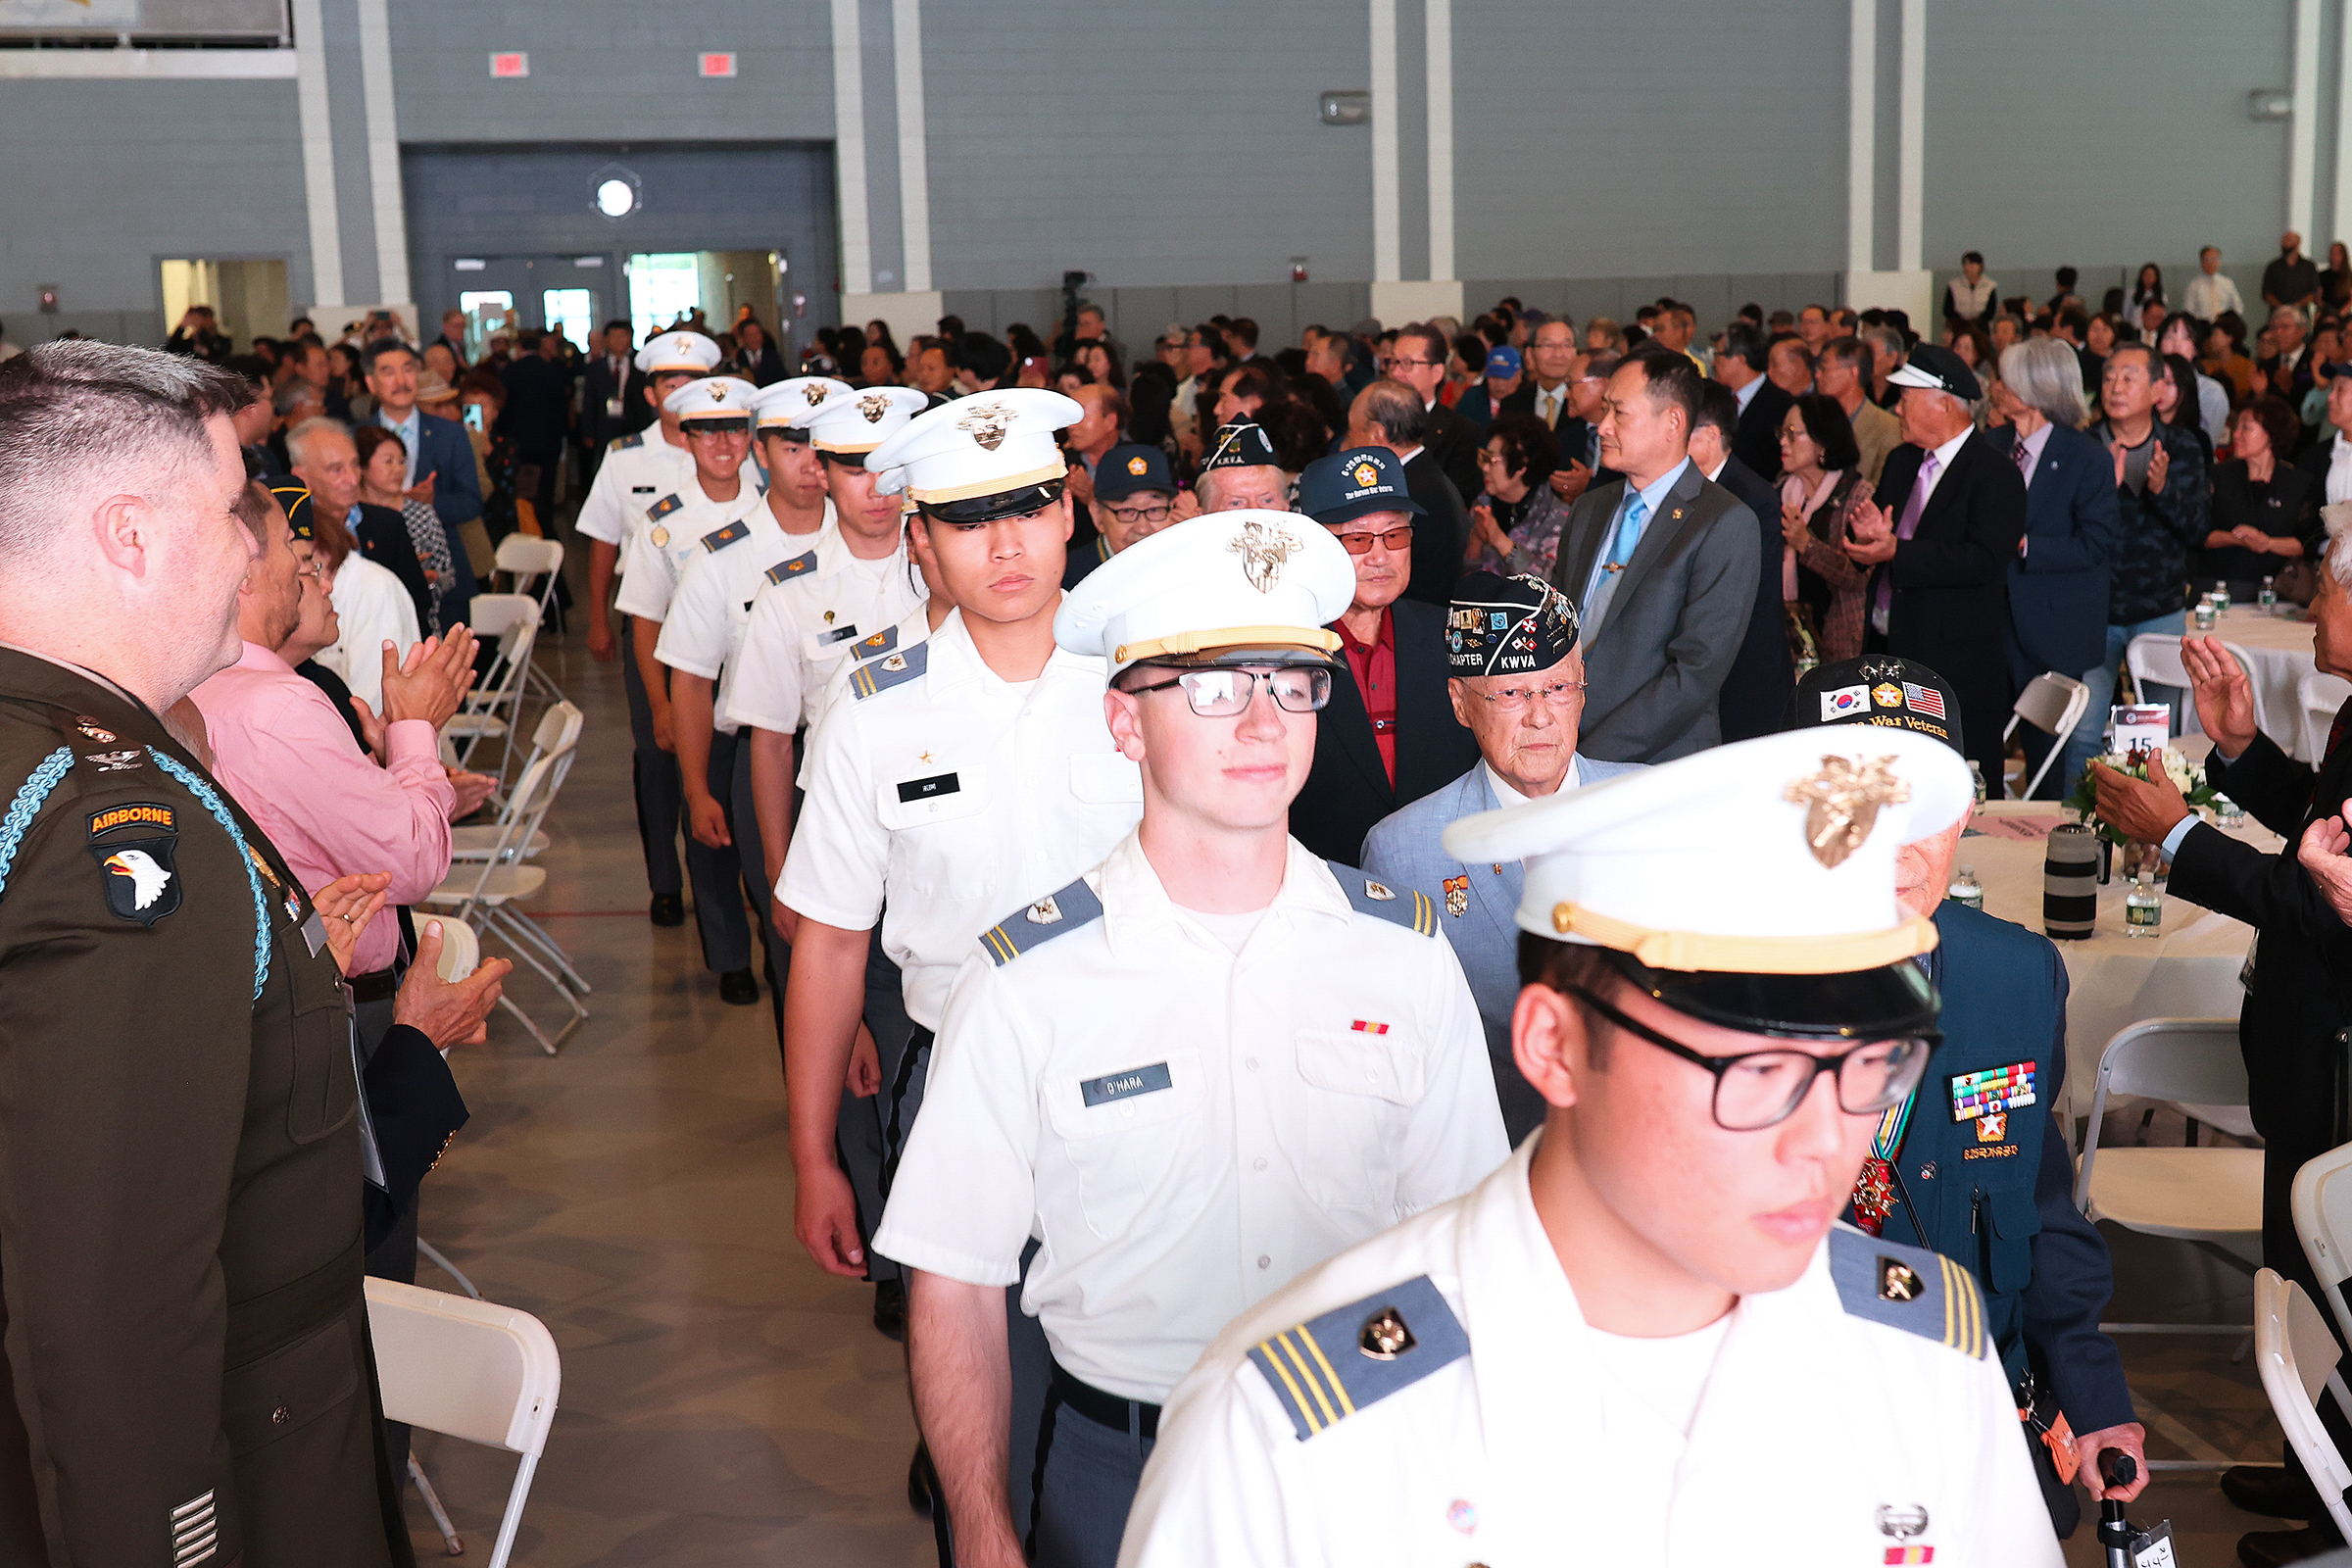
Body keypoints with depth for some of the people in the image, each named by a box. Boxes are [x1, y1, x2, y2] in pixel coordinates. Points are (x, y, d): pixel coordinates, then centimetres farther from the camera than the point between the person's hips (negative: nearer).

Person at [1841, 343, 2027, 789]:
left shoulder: (1996, 475, -10)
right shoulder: (1901, 462, 16)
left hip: (1957, 667, -7)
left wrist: (1896, 551, -25)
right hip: (1887, 650, 7)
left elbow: (1982, 560, -21)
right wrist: (1871, 537, -7)